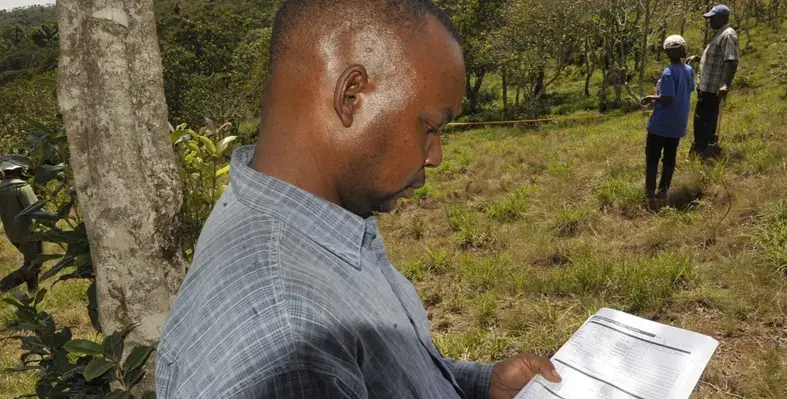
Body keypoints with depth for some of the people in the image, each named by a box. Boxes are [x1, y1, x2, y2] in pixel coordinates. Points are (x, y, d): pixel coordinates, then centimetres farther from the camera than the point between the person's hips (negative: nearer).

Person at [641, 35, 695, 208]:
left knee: (652, 159, 1)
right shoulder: (689, 70, 3)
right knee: (669, 159, 14)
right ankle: (663, 192, 20)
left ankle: (650, 196, -1)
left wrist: (651, 98, -8)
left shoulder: (668, 73, -18)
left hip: (661, 124, -7)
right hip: (678, 124, 7)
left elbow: (668, 99, -23)